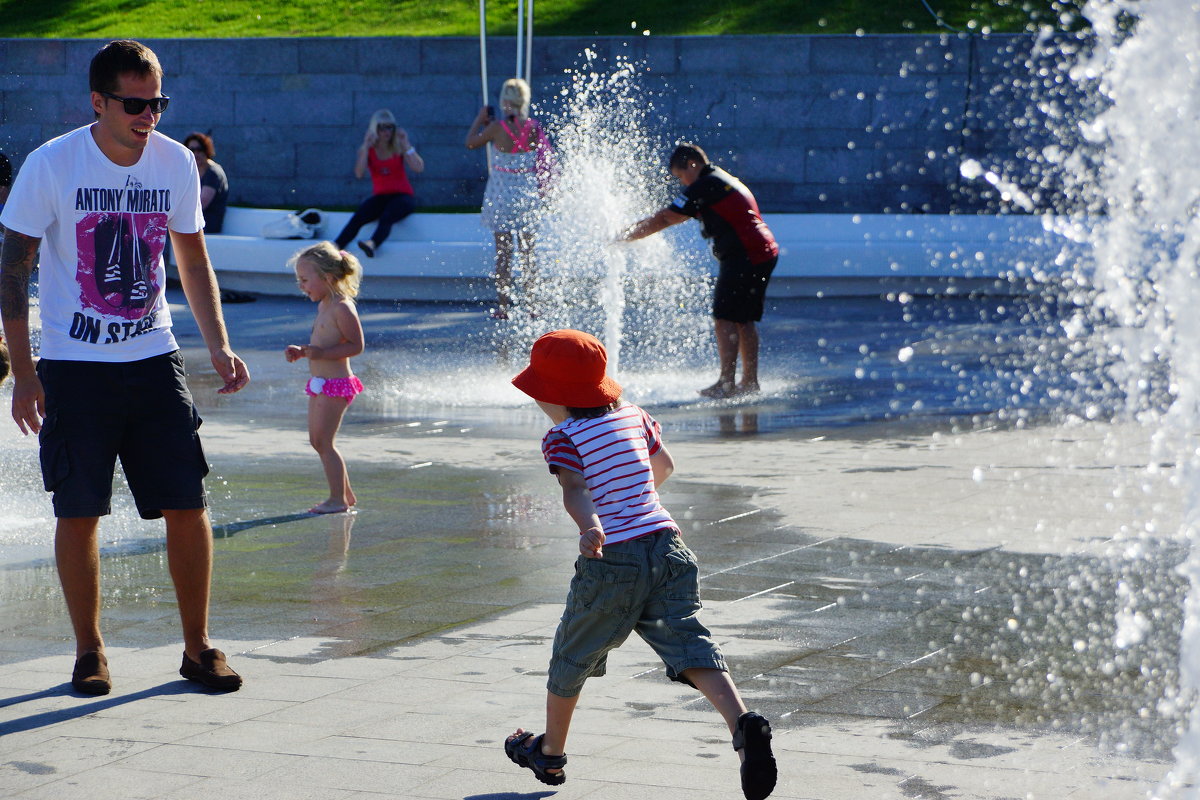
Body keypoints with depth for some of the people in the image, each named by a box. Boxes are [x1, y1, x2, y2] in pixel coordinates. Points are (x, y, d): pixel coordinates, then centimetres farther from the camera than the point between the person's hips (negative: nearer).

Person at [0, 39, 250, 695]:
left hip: (154, 358, 3)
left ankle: (198, 647, 12)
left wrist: (219, 346, 3)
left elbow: (193, 261, 14)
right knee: (78, 513, 0)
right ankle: (89, 652, 15)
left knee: (188, 505, -1)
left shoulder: (176, 163, 1)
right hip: (74, 365, -3)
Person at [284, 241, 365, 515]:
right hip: (320, 384, 11)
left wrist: (320, 353, -26)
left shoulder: (342, 308, -17)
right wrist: (301, 351, 10)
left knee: (323, 442, -8)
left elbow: (356, 345, -20)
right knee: (318, 441, 14)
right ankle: (346, 495, 23)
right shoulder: (324, 306, 14)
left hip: (335, 383, -11)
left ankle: (338, 499, -2)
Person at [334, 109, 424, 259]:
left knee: (387, 217, -37)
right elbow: (359, 174, -11)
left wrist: (406, 145, -14)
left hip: (402, 195, -2)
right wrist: (366, 147, -17)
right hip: (380, 196, 2)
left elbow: (419, 168, -9)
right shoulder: (368, 149, 6)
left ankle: (372, 244, -64)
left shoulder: (399, 147, 4)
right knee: (358, 217, -30)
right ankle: (335, 248, -46)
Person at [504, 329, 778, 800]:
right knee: (688, 644, -7)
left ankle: (550, 754, 34)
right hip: (666, 543, 5)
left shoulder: (563, 438, -4)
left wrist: (591, 528, -41)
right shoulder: (631, 415, 14)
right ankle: (743, 723, -33)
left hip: (612, 560, -5)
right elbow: (664, 465, 31)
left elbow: (574, 490, -24)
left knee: (573, 656, 16)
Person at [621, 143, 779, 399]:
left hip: (744, 257, -10)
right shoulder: (725, 181, 23)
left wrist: (624, 236, -1)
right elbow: (674, 216, 30)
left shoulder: (705, 186, -10)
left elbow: (664, 219, -9)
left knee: (725, 319, -8)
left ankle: (727, 383, -10)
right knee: (744, 320, 13)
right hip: (765, 253, 10)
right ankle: (750, 381, 15)